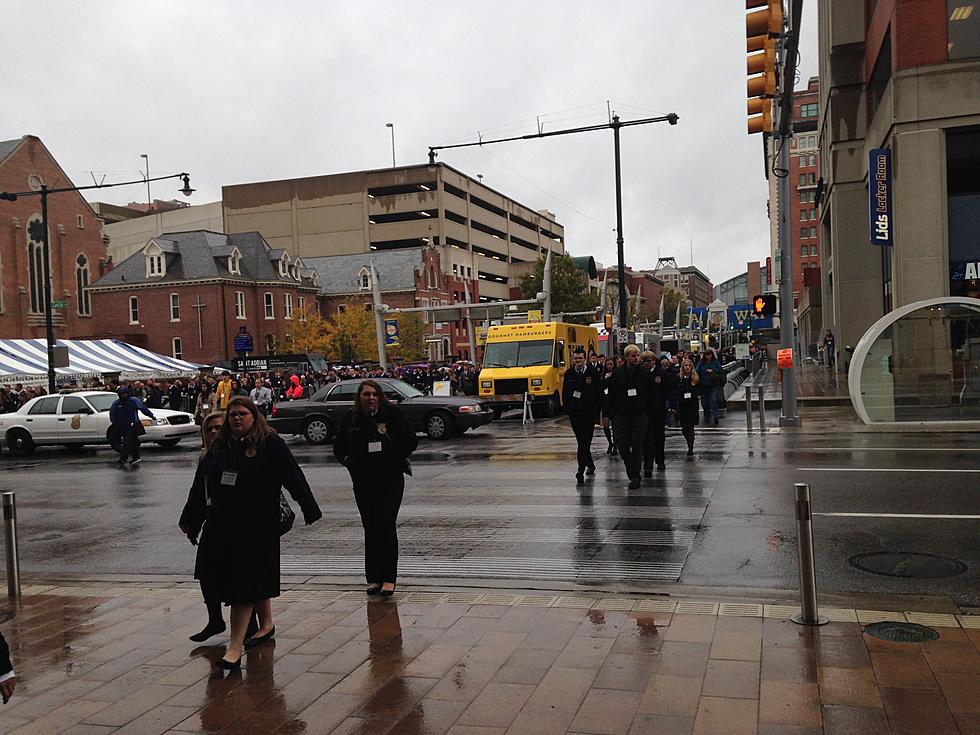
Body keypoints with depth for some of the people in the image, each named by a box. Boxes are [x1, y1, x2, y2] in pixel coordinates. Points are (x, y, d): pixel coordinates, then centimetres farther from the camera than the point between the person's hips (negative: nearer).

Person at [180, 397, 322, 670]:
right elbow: (201, 483, 19)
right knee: (255, 577, 17)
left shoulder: (271, 444, -7)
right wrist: (191, 518, 24)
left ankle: (236, 647, -2)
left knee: (245, 581, -5)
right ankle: (266, 624, 36)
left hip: (257, 525, -6)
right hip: (222, 523, 6)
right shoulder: (219, 446, 10)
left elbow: (294, 478, -8)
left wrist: (311, 511, -10)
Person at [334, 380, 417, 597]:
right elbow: (338, 447, 14)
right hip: (362, 482, 3)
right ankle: (374, 578, 16)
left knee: (385, 525, -11)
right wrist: (349, 461, -4)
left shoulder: (392, 414, -3)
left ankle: (389, 578, -3)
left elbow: (411, 440, -1)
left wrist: (393, 457, -11)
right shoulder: (351, 418, 6)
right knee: (370, 529, 7)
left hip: (391, 480, -3)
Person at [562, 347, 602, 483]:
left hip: (589, 412, -4)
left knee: (585, 441, -10)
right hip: (574, 412, 4)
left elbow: (599, 392, 0)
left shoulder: (593, 372, -1)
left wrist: (596, 409, -5)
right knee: (581, 441, 11)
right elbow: (564, 393, 13)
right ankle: (590, 465, 28)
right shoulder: (568, 374, 8)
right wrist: (567, 408, 4)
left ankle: (581, 470, -15)